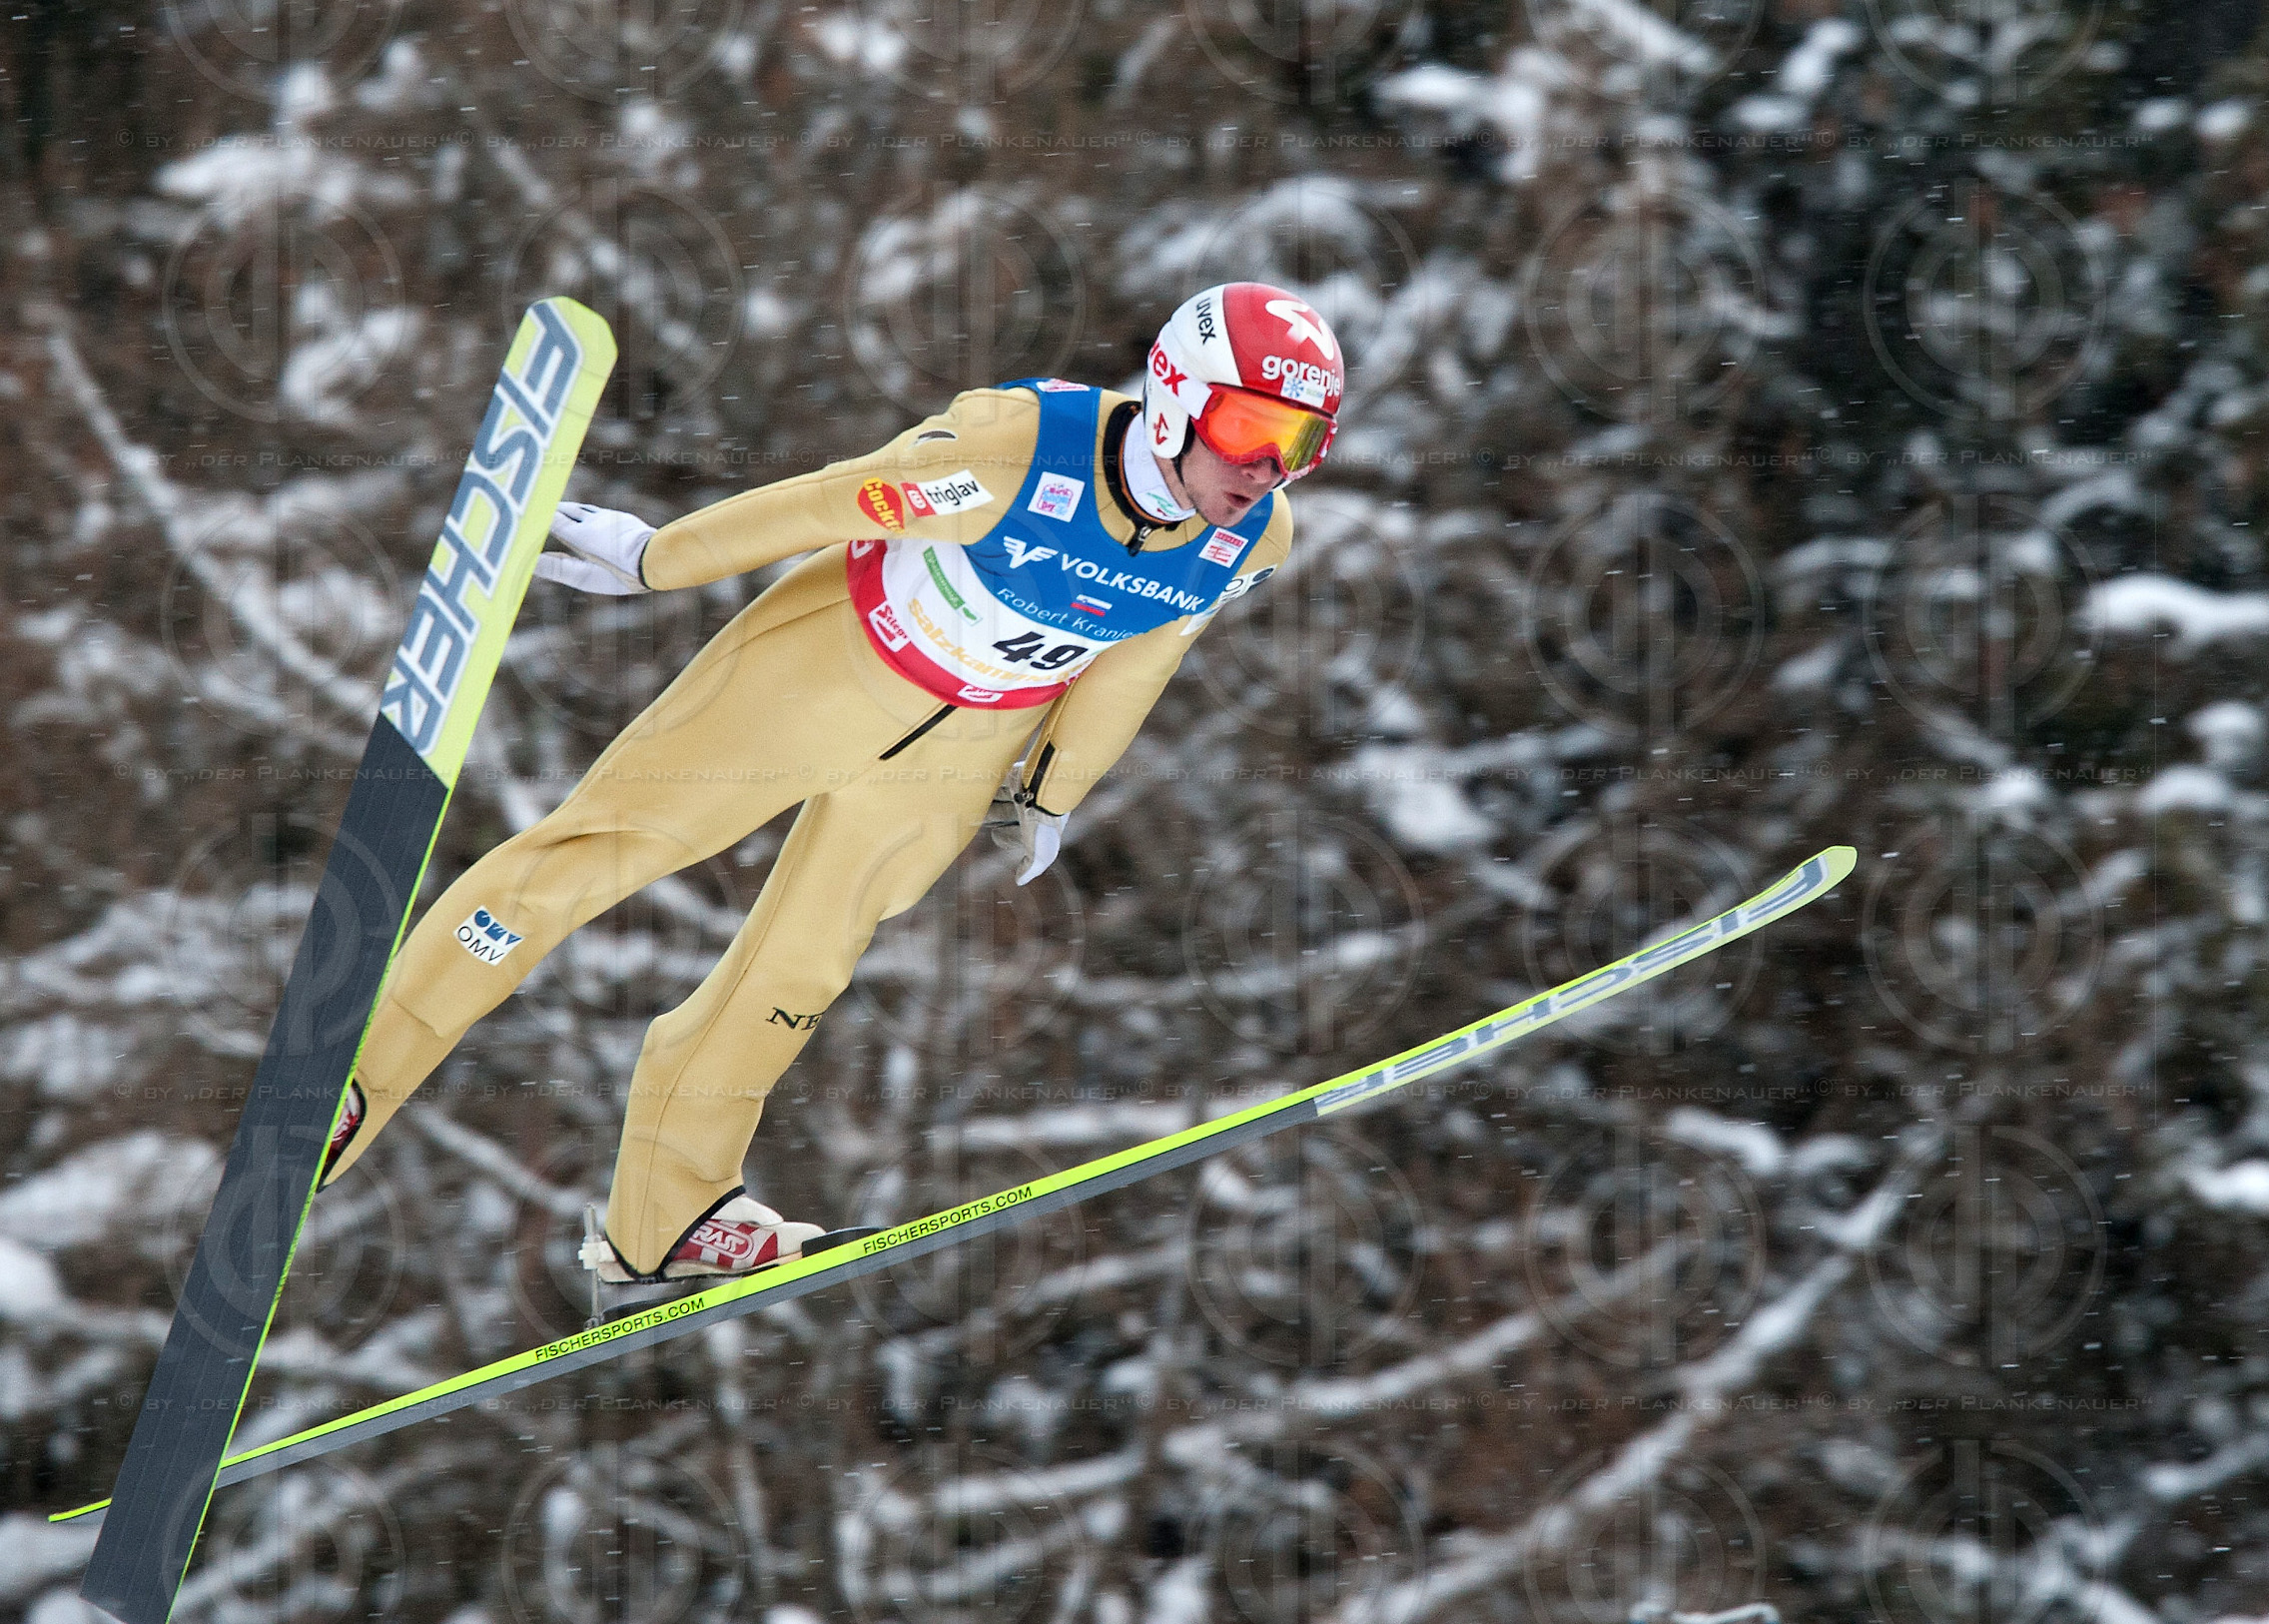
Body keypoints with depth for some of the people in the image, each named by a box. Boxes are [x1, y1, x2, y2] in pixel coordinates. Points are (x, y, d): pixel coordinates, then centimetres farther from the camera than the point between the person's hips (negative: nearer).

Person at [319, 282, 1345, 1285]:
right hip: (829, 661, -4)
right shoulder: (1020, 450, -35)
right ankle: (345, 1085, 8)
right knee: (592, 851, -1)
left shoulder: (1254, 536, -17)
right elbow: (828, 506, -22)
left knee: (803, 962, 12)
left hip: (959, 749, 4)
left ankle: (662, 1219, 28)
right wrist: (654, 560, -13)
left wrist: (1054, 791, 14)